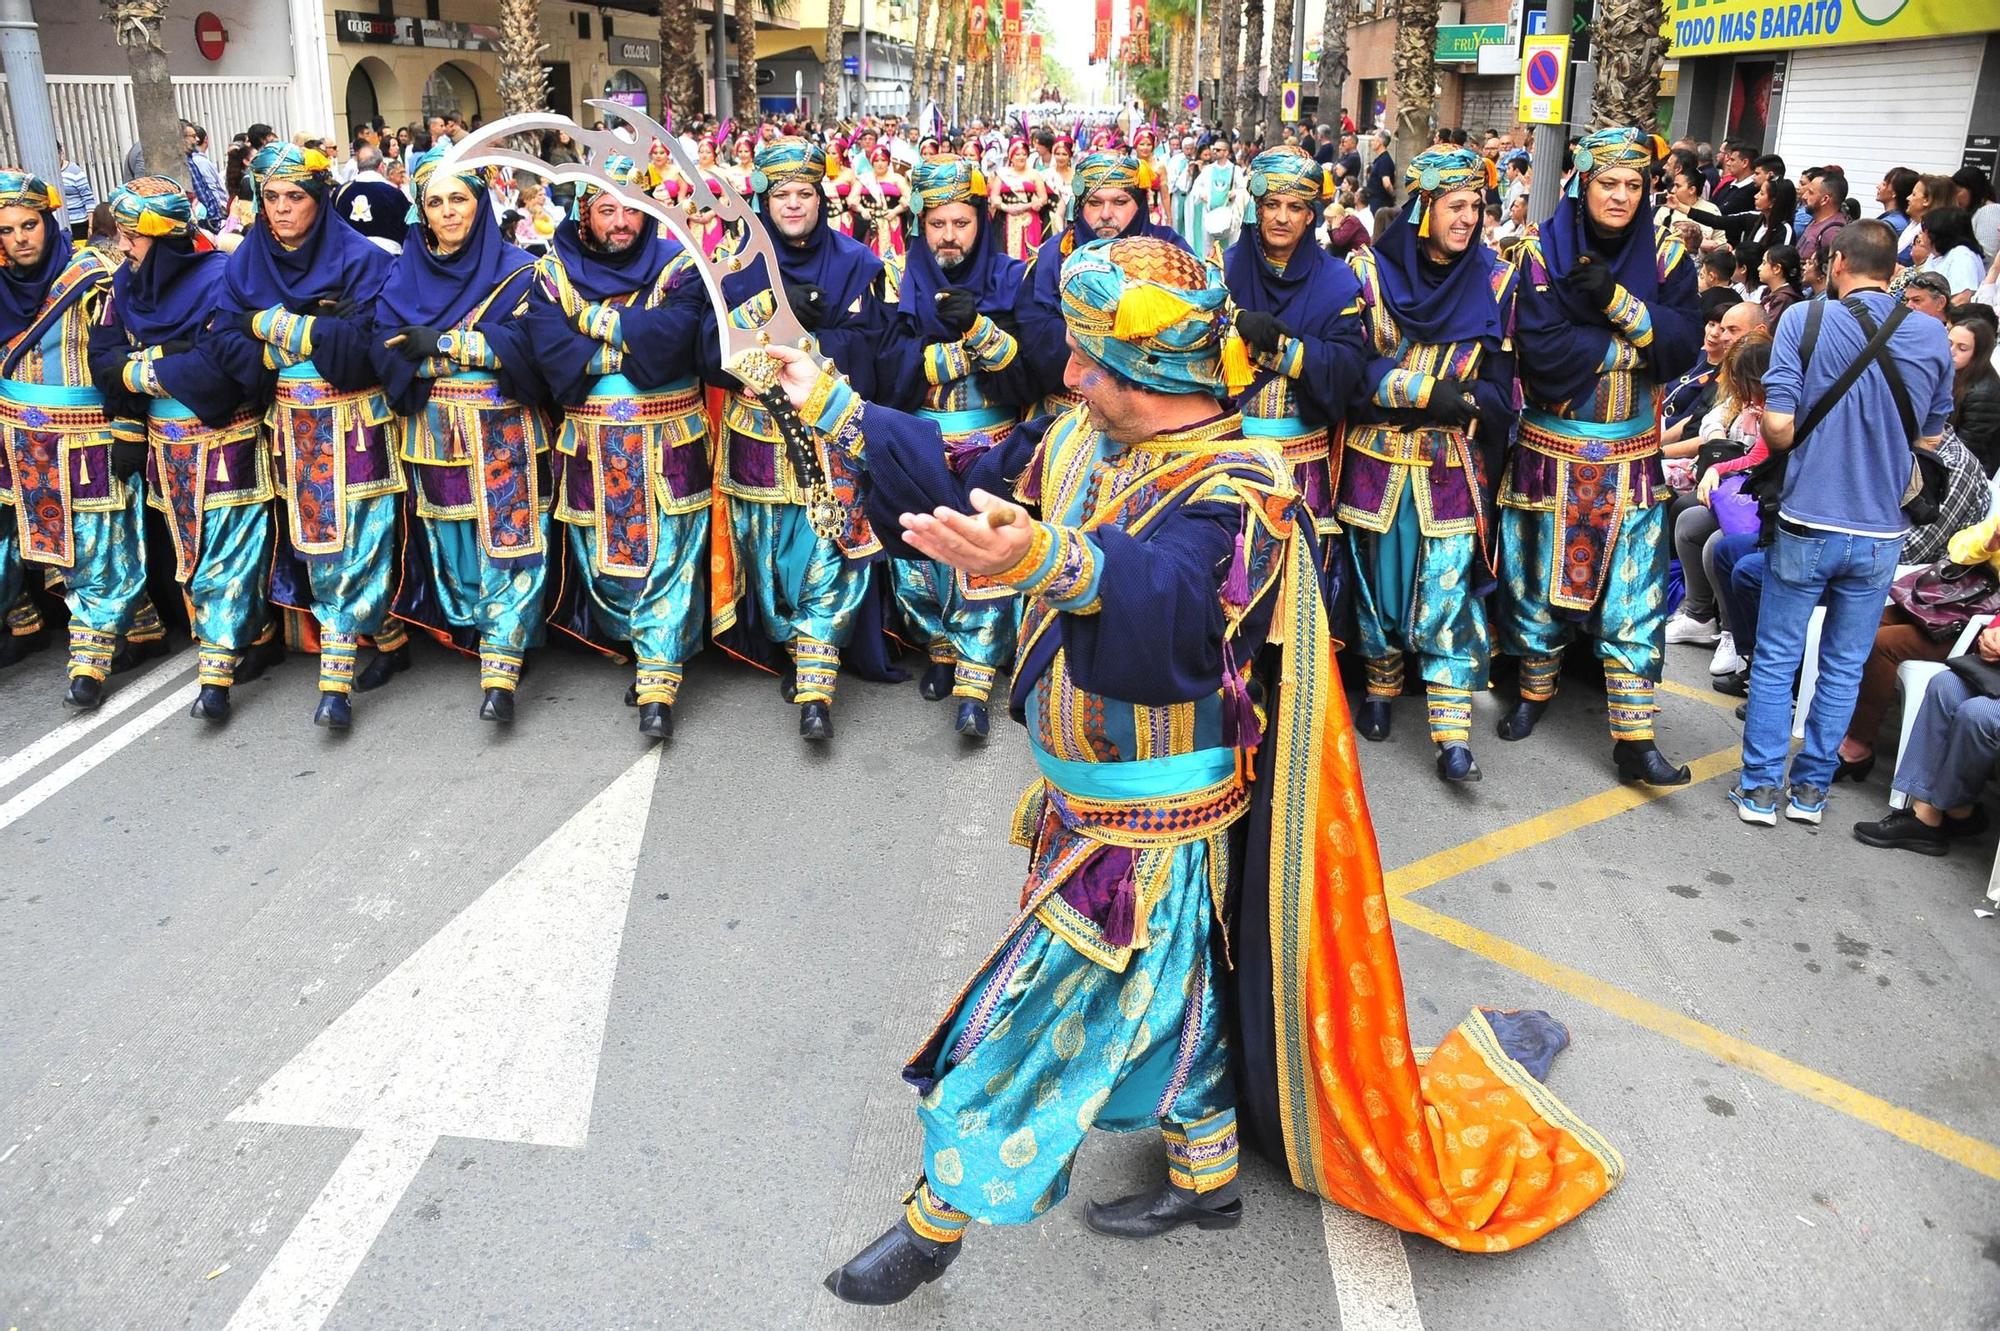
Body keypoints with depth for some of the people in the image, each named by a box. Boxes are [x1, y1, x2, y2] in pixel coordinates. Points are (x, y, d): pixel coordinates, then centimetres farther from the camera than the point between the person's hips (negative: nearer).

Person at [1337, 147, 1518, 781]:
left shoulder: (1496, 281, 2)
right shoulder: (1369, 271, -3)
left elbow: (1503, 381, 1)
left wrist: (1455, 407, -18)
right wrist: (1426, 390, -20)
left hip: (1454, 467, 0)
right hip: (1377, 461, 0)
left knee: (1448, 592, -5)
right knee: (1380, 581, 11)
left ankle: (1454, 734, 1)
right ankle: (1381, 688, 34)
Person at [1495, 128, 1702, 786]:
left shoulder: (1664, 255, 3)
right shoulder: (1544, 250, -6)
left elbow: (1684, 342, -8)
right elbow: (1543, 349, -18)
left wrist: (1617, 302, -20)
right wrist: (1633, 346, -13)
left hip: (1629, 453, 2)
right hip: (1551, 448, -2)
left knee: (1634, 592, 0)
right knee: (1541, 575, 10)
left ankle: (1633, 739, 4)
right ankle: (1535, 689, 32)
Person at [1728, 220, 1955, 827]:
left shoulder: (1805, 319, -9)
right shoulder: (1933, 337, 2)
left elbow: (1779, 427, -15)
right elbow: (1930, 440, 11)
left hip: (1806, 523, -3)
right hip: (1880, 532, 3)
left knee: (1775, 659, 8)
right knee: (1844, 667, 13)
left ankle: (1760, 789, 12)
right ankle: (1811, 790, 21)